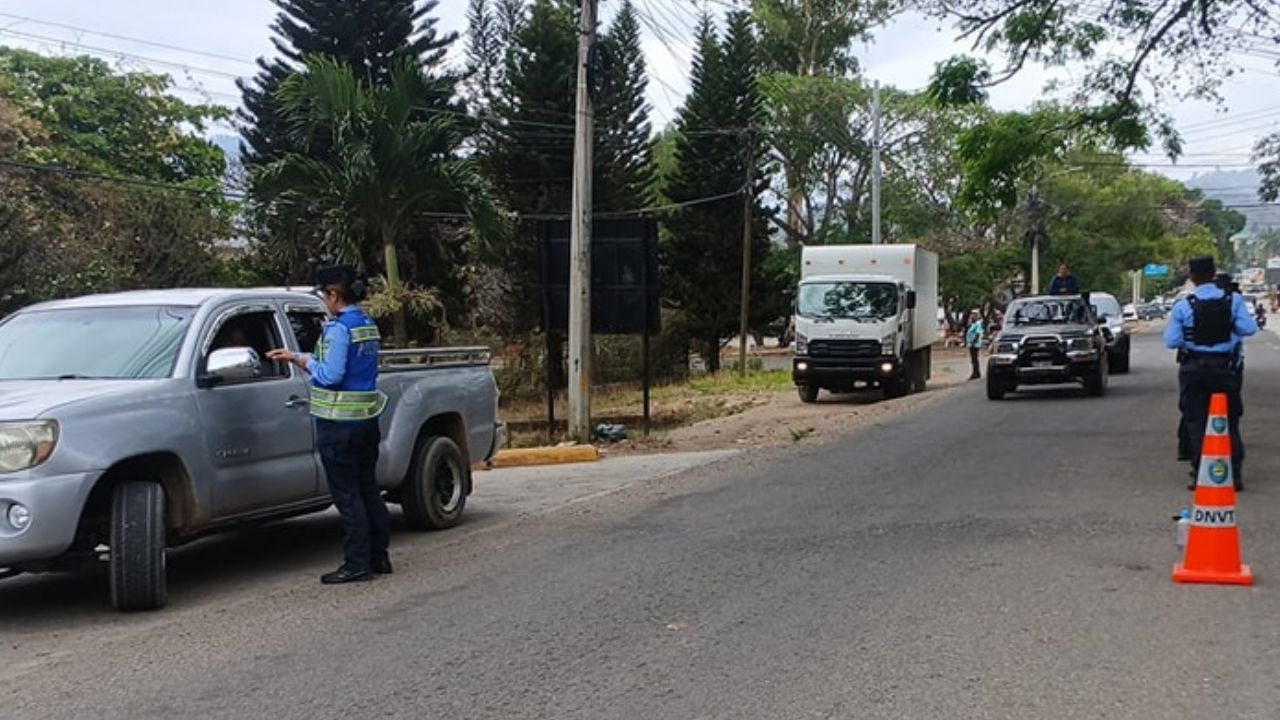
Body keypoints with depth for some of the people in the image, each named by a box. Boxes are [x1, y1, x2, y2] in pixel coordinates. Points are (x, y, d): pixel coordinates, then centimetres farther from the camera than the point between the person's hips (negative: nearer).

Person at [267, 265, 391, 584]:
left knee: (347, 494, -3)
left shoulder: (338, 328, -16)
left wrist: (305, 361, -3)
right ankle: (378, 557, 19)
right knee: (368, 490, 14)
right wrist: (297, 357, 17)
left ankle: (357, 563, 0)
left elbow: (331, 375, -21)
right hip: (367, 418, 9)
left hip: (339, 423, -9)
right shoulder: (368, 325, 12)